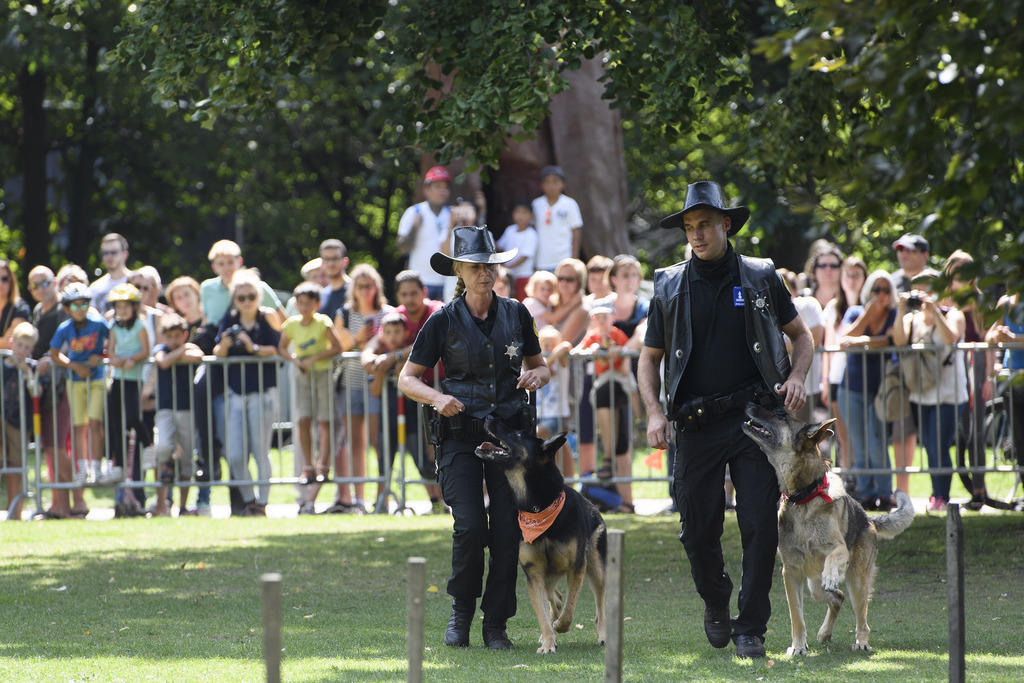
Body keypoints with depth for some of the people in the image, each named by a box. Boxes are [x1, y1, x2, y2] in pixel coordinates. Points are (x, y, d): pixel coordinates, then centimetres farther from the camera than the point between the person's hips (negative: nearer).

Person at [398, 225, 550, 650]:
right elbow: (407, 379, 2)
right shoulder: (444, 321, -1)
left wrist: (536, 375, -5)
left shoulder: (516, 315, 7)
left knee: (508, 531, -4)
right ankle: (461, 611, 8)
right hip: (461, 435, -2)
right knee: (470, 526, -15)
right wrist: (436, 397, -18)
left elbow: (540, 365, 19)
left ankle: (496, 625, 7)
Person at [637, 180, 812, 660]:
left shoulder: (760, 278, 6)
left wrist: (797, 377, -4)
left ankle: (750, 629, 1)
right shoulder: (670, 288, 8)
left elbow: (800, 334, 15)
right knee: (698, 531, 3)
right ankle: (716, 605, 31)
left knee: (759, 526, -7)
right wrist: (654, 413, -2)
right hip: (697, 423, 1)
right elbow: (650, 358, 13)